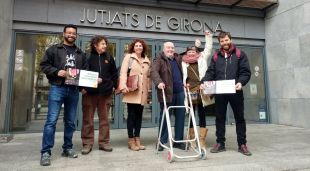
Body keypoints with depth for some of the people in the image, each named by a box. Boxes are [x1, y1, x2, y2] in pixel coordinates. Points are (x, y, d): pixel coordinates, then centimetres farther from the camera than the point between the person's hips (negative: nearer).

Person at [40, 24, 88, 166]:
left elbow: (85, 71, 15)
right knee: (51, 120, -7)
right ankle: (46, 152, 1)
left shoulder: (80, 53, 16)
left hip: (74, 90, 4)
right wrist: (57, 71, -15)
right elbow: (44, 65, 2)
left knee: (70, 121, 9)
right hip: (57, 88, -3)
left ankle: (67, 148, 21)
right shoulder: (54, 49, 6)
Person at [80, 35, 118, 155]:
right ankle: (87, 143, 13)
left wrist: (116, 86, 10)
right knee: (88, 119, 3)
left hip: (105, 92, 3)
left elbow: (114, 73, 15)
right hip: (89, 91, -2)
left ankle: (104, 142, 19)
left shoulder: (109, 57, 12)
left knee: (104, 118, 8)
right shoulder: (88, 57, 2)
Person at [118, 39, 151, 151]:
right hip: (132, 92, -4)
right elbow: (123, 72, -7)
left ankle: (137, 140, 17)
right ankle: (131, 141, 9)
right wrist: (123, 86, -18)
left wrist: (148, 89, 15)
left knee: (139, 116, 8)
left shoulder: (147, 61, 16)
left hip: (142, 93, 5)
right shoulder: (128, 57, 3)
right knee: (132, 115, -1)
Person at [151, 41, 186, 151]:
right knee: (164, 116, 2)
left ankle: (178, 141, 20)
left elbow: (182, 72, 33)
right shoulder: (159, 59, 0)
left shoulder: (178, 59, 18)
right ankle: (162, 141, 13)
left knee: (180, 116, 8)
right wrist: (159, 82, -31)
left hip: (180, 92, 6)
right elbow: (154, 71, -16)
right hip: (166, 92, -6)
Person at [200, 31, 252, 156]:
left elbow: (246, 72, -3)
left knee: (239, 118, 8)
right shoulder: (216, 56, 13)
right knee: (220, 118, 8)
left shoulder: (240, 54, 5)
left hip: (235, 92, -2)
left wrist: (240, 82, -21)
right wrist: (203, 82, -13)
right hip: (219, 92, 2)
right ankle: (220, 143, 20)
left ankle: (242, 144, 20)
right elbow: (210, 72, 5)